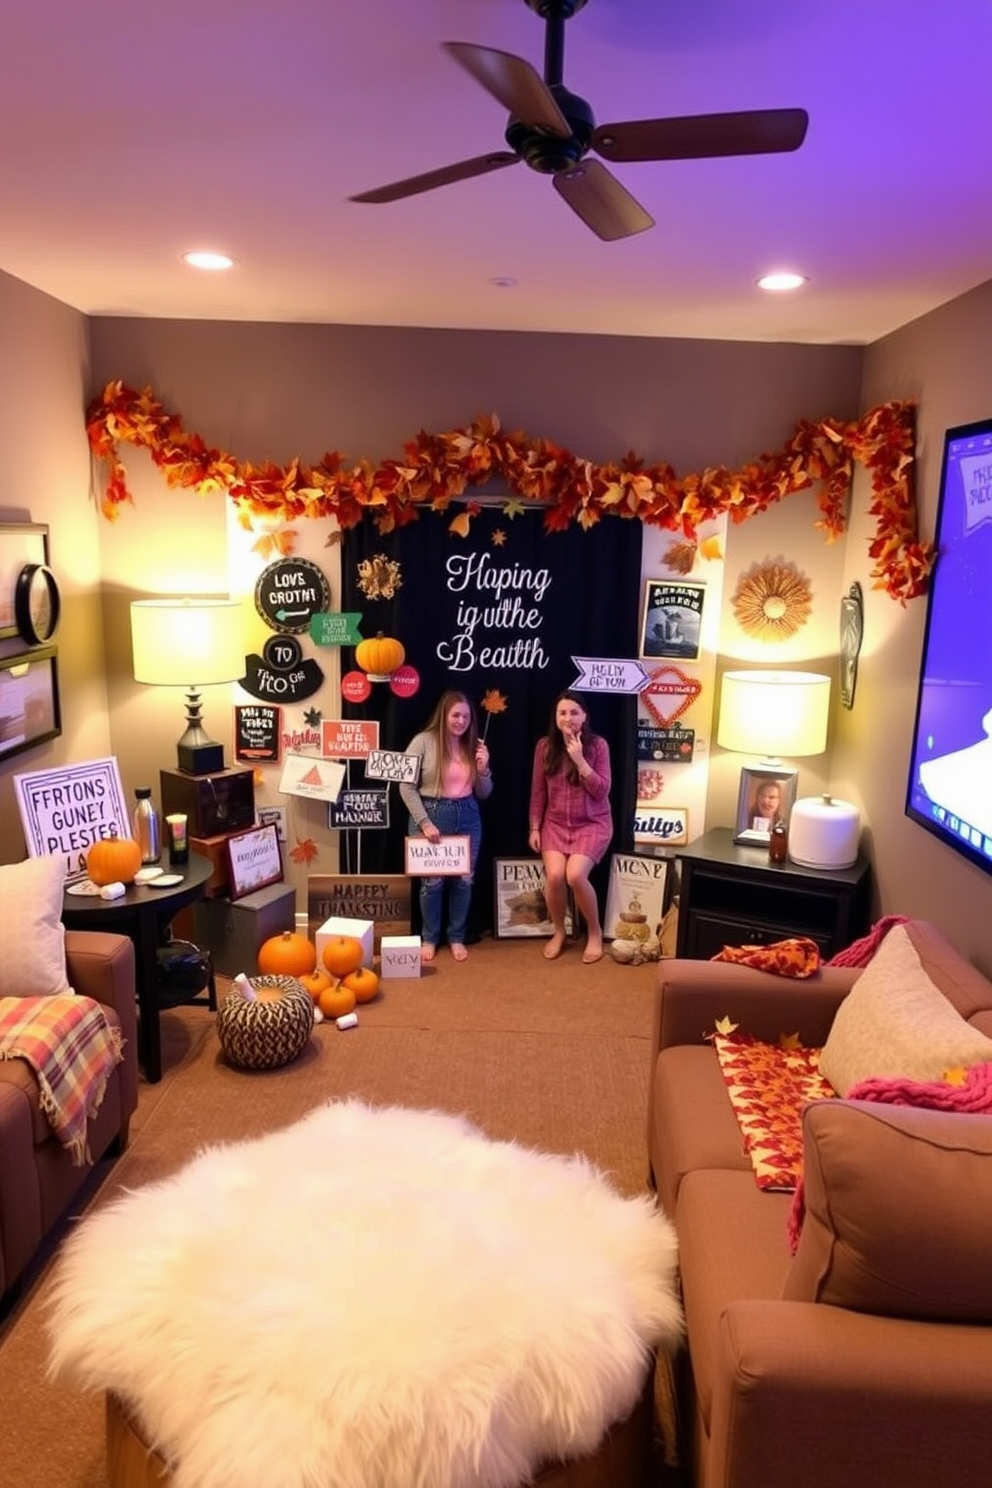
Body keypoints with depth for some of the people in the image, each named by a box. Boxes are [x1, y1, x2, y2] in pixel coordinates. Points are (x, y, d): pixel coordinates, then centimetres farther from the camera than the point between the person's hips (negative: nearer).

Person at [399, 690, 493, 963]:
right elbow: (406, 787, -10)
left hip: (467, 817, 4)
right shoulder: (423, 741, -8)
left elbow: (483, 794, 10)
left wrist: (483, 769, -9)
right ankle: (429, 938, 23)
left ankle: (457, 937, 25)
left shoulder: (474, 746, 6)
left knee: (464, 879, 8)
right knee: (432, 880, 4)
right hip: (431, 814, -4)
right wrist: (424, 822, -15)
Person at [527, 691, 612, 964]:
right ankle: (558, 932, 7)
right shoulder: (545, 746, -1)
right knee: (554, 875, -20)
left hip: (592, 823, -2)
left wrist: (579, 759, -21)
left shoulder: (597, 745, -8)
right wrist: (535, 828, 2)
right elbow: (538, 791, 4)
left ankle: (595, 932, 2)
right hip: (555, 823, 2)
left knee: (575, 875, -24)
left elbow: (602, 791, -12)